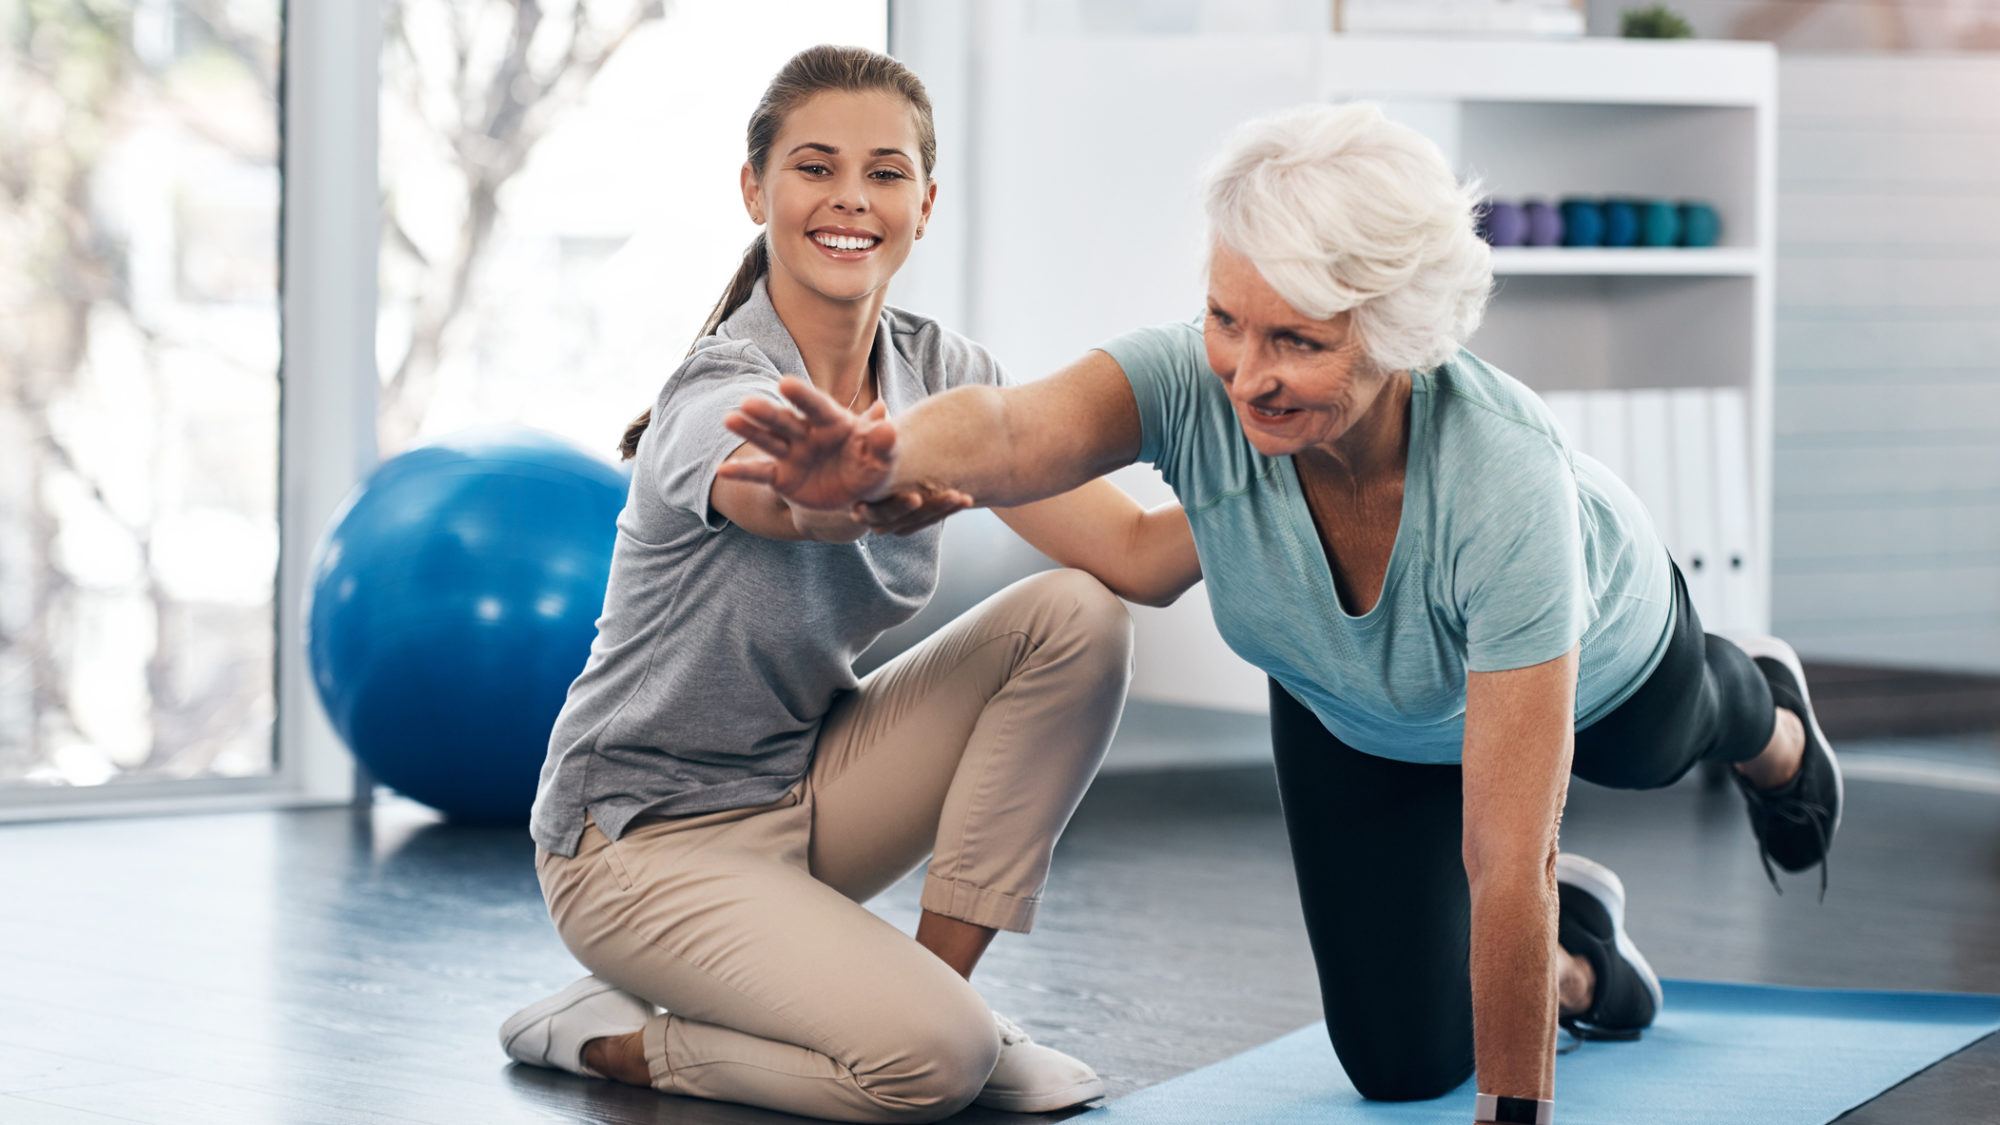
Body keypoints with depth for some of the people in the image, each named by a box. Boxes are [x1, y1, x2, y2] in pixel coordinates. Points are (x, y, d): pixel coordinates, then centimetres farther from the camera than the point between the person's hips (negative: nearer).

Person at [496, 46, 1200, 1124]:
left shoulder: (938, 371, -5)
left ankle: (939, 982, -4)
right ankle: (609, 1037, -2)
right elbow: (785, 500, -52)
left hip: (807, 785, 7)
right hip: (647, 834, -7)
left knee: (1073, 616, -13)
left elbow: (1138, 557, -14)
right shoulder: (718, 395, -25)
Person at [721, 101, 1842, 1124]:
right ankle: (1580, 952, 37)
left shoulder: (1503, 478, -48)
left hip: (1597, 652, -2)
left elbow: (1506, 860, -45)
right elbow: (1012, 428, -62)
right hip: (1354, 713, 2)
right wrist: (875, 461, -84)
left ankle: (1768, 720, 68)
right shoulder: (1198, 384, -40)